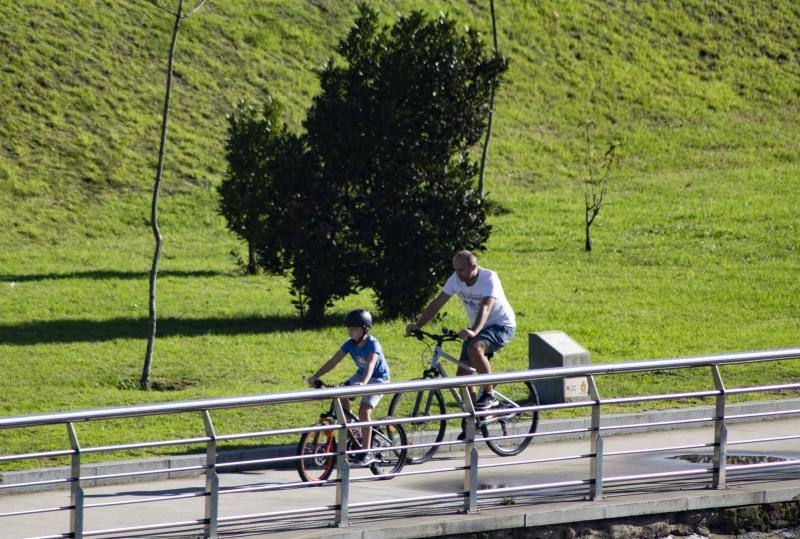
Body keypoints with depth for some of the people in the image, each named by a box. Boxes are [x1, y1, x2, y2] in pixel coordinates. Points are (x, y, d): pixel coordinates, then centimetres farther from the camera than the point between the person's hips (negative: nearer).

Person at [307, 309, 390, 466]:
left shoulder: (372, 344, -26)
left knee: (364, 410, -23)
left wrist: (363, 383, -59)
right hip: (361, 375, 7)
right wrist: (315, 376, -26)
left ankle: (366, 452, -15)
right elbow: (333, 361, -14)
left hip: (378, 378, -7)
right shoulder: (350, 344, -9)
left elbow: (371, 364, -41)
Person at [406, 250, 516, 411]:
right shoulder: (456, 279, -8)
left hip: (502, 327, -7)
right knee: (463, 373, -5)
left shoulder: (489, 278, -26)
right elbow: (437, 303, -7)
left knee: (474, 348, -36)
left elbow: (485, 308, -40)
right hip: (477, 329, 7)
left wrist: (473, 332, -56)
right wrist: (417, 325, -20)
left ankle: (488, 394, -21)